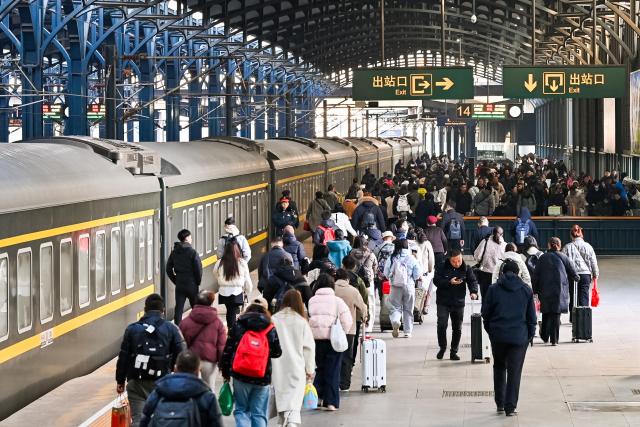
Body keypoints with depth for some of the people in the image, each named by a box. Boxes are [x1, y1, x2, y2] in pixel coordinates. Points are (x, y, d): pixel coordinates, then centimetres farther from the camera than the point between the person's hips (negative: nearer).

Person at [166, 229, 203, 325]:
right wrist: (198, 282, 1)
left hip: (179, 285, 4)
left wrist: (175, 281, 14)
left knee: (178, 309, 4)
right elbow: (198, 269, -15)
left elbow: (169, 270, 6)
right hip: (191, 285, -4)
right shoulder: (192, 252, -14)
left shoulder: (174, 252, 2)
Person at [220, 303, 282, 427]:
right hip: (262, 378, 1)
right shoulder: (270, 330, 0)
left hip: (240, 376, 0)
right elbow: (277, 353, 4)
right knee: (259, 413, 8)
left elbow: (228, 349, -1)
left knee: (241, 409, 11)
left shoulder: (238, 326, 0)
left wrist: (225, 372, 8)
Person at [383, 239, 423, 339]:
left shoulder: (392, 258, -7)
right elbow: (418, 273, -5)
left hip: (395, 286, 0)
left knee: (395, 307, 8)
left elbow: (386, 273, -1)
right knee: (408, 309, 12)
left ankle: (395, 322, -23)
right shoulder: (411, 258, -8)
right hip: (409, 286, 0)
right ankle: (407, 332, 14)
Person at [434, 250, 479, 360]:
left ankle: (454, 351, 17)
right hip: (443, 302, -2)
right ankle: (442, 348, 8)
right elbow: (436, 281, -11)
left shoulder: (466, 269, -1)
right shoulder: (442, 267, -5)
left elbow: (472, 281, -8)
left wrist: (473, 292, -28)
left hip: (459, 303, 2)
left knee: (457, 328, 5)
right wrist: (449, 282, -25)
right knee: (442, 325, -12)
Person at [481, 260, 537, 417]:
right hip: (519, 337, -1)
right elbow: (531, 315, 3)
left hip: (498, 335, 1)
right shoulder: (526, 290, 0)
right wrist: (530, 334, 12)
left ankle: (500, 403, 19)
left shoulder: (493, 289, -2)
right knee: (514, 371, 4)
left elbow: (486, 313, 2)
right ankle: (510, 407, 2)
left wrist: (490, 330, 15)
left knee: (499, 368, 18)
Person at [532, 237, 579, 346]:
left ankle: (545, 336, 20)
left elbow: (535, 276, 2)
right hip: (559, 290, -1)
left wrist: (535, 290, 9)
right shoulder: (563, 257, 0)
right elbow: (572, 273, 5)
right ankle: (554, 339, -3)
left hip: (545, 290, 1)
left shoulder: (543, 258, 3)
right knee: (556, 314, 0)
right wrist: (577, 278, 28)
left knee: (546, 313, 16)